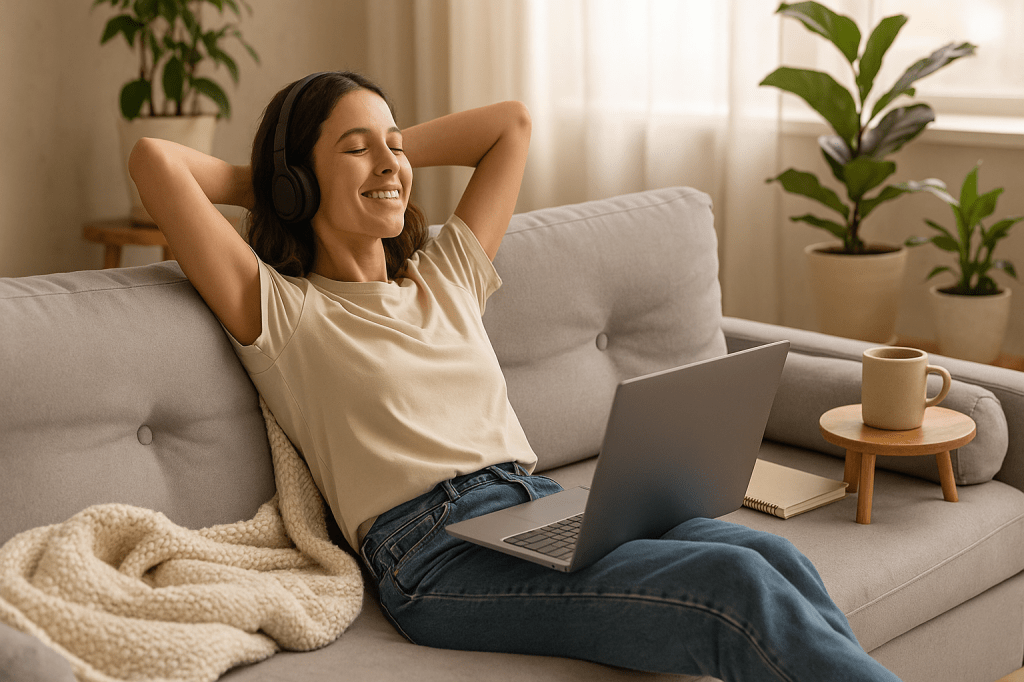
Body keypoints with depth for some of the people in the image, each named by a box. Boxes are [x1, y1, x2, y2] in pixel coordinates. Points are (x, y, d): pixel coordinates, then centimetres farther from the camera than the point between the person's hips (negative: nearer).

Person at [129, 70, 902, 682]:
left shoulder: (444, 277, 23)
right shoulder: (277, 310, 5)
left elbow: (512, 122, 31)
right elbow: (154, 158, -5)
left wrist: (394, 146, 28)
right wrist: (265, 182, 13)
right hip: (437, 554, -7)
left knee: (776, 557, -19)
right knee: (735, 584, -25)